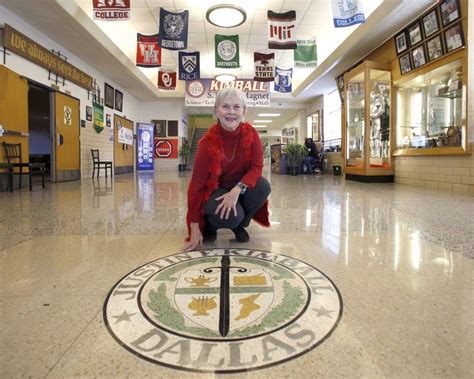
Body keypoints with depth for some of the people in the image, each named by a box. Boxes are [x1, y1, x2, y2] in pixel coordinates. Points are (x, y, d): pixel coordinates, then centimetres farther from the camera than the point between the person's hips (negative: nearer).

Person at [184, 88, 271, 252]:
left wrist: (237, 189, -36)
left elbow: (256, 167, -15)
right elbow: (197, 184, -19)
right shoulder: (208, 142, -22)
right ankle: (209, 224, 5)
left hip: (239, 187, 4)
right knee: (231, 217, -33)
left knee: (263, 186, -27)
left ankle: (239, 224, 0)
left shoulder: (250, 133, -14)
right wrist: (195, 228, -19)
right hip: (214, 190, -3)